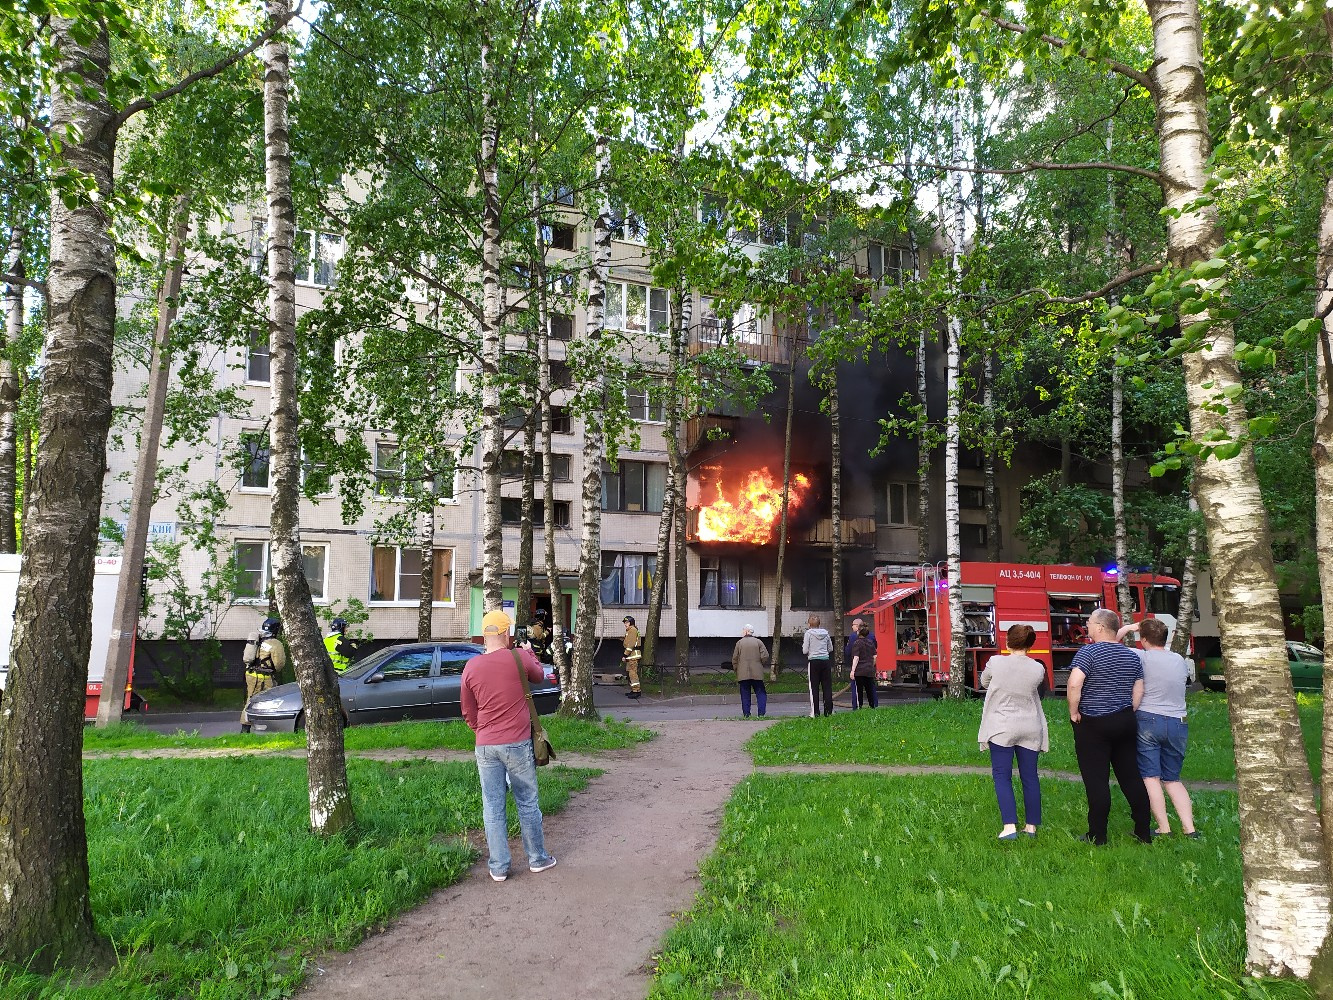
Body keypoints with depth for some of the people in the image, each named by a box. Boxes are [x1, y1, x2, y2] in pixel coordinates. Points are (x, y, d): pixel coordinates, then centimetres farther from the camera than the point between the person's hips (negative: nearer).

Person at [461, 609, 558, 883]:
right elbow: (539, 676, 12)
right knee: (527, 803, 12)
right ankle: (537, 858, 24)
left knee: (492, 808, 9)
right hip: (518, 743, -2)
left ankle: (498, 867, 15)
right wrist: (529, 653, 29)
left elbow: (468, 711, 7)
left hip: (485, 747, 2)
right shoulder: (519, 658, -11)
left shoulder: (471, 667, -3)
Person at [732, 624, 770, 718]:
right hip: (757, 674, 0)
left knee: (745, 695, 6)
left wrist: (736, 670, 14)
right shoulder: (758, 642, 2)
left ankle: (746, 714, 3)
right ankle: (761, 713, -6)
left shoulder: (739, 643, 2)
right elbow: (765, 656, -5)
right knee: (761, 693, 4)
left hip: (743, 674, 0)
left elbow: (734, 659, 3)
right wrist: (762, 666, 12)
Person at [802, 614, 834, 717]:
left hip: (813, 661, -3)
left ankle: (815, 712, 0)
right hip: (825, 661, 3)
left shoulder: (808, 633, -6)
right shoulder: (826, 633, 5)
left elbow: (805, 651, -6)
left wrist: (803, 645, 14)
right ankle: (828, 711, 8)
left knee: (814, 687, 2)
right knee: (827, 687, 7)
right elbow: (830, 649, 13)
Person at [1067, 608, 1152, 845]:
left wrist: (1074, 712, -12)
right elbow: (1138, 691, 11)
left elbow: (1074, 684, -24)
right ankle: (1144, 832, 20)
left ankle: (1098, 836, 5)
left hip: (1093, 725, -6)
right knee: (1131, 776, 13)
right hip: (1125, 723, 6)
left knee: (1096, 781, 0)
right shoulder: (1132, 656, 8)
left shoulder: (1089, 652, -13)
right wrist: (1126, 714, 16)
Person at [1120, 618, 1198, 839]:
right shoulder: (1180, 660, 6)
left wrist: (1128, 627, 9)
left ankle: (1163, 829, 0)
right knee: (1173, 779, 15)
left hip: (1147, 721, -5)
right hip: (1177, 724, 5)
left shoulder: (1142, 658, -9)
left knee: (1150, 776, 1)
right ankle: (1189, 829, 7)